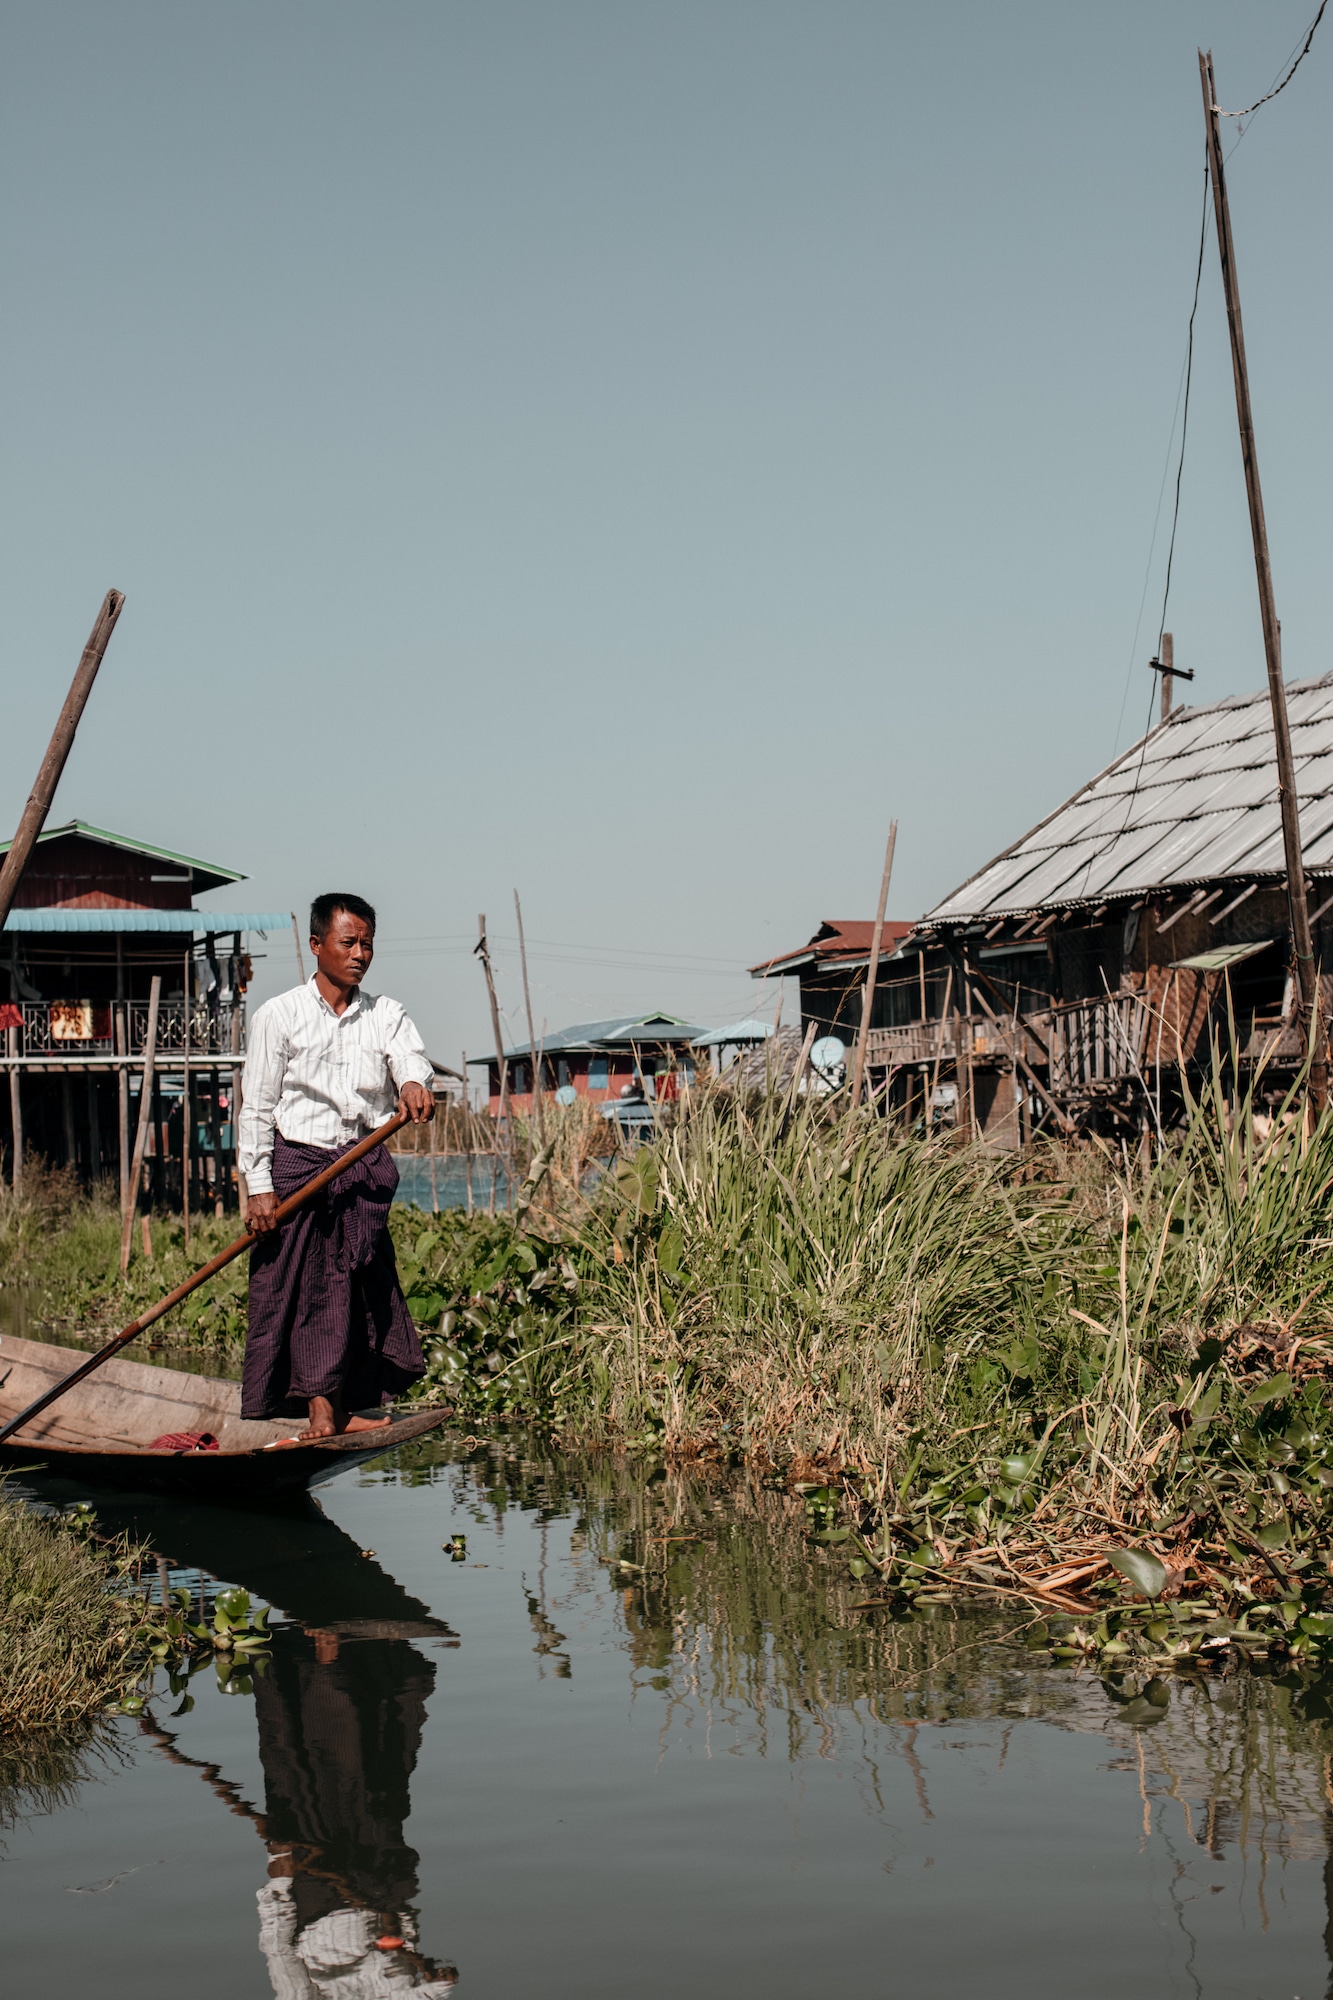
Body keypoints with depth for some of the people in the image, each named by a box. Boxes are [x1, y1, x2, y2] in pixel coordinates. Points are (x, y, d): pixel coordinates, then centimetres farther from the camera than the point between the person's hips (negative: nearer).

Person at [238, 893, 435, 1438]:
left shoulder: (386, 1016, 9)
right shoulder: (280, 1016, 0)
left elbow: (411, 1058, -9)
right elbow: (257, 1106, -2)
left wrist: (414, 1084, -35)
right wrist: (258, 1185, -8)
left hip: (365, 1168, 3)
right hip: (298, 1163, -3)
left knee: (362, 1286, 0)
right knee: (298, 1286, -4)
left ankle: (342, 1406, 7)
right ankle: (319, 1409, 3)